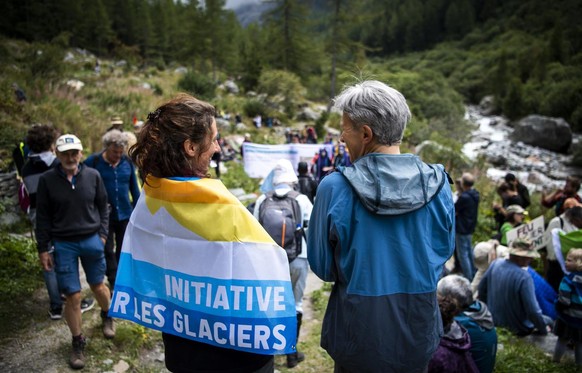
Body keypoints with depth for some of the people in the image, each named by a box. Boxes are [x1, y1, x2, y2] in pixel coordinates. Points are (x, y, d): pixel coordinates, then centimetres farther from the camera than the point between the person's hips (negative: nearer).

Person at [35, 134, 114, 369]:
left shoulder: (92, 175, -3)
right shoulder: (47, 180, -5)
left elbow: (103, 207, 7)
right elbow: (43, 217, 0)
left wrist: (102, 234, 0)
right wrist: (43, 248, 0)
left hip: (91, 241, 1)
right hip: (63, 244, -1)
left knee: (98, 286, 16)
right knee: (73, 296, 2)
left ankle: (107, 316, 47)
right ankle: (78, 342, 22)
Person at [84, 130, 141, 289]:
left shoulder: (127, 162, 0)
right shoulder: (93, 162, -9)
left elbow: (134, 188, 6)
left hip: (125, 214, 3)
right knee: (108, 250, 5)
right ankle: (115, 284, 15)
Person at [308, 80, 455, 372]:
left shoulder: (335, 187, -20)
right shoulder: (437, 183, -12)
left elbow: (321, 266, -9)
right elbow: (444, 251, 3)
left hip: (359, 337, -2)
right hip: (419, 334, 3)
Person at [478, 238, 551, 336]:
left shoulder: (496, 263, -10)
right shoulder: (524, 277, -31)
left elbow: (481, 288, 3)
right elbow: (533, 311, -28)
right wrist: (544, 330, -10)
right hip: (518, 330, -7)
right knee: (548, 320, 22)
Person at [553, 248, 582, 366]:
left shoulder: (568, 280, -23)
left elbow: (564, 301, -23)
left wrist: (557, 305, -4)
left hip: (568, 317, -4)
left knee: (562, 340, 12)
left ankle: (556, 361, 25)